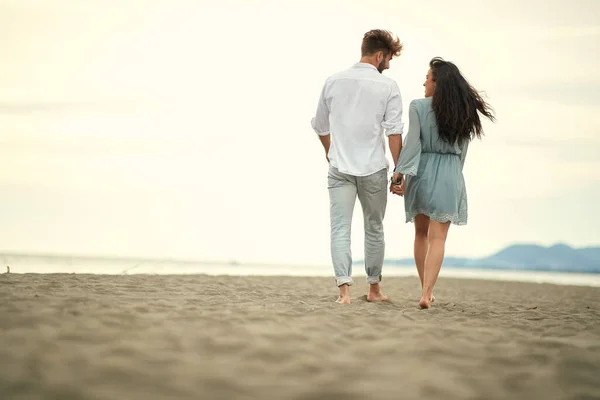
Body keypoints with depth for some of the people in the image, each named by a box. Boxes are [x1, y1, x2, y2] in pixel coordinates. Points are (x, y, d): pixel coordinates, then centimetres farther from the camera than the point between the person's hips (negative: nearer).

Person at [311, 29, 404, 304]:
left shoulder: (333, 82, 5)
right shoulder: (387, 86, -4)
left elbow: (320, 126, 15)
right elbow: (394, 132, -10)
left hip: (340, 169, 1)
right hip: (374, 169, -1)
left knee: (340, 229, -1)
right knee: (374, 229, 15)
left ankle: (344, 288, -14)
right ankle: (374, 289, 24)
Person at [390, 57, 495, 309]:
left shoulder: (418, 107, -6)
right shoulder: (463, 112, 4)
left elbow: (412, 143, -12)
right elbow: (462, 151, 7)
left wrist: (399, 173, -11)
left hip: (421, 173, -1)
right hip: (449, 176, 1)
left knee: (422, 233, 16)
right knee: (438, 238, -1)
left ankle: (426, 291, 21)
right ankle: (426, 293, -13)